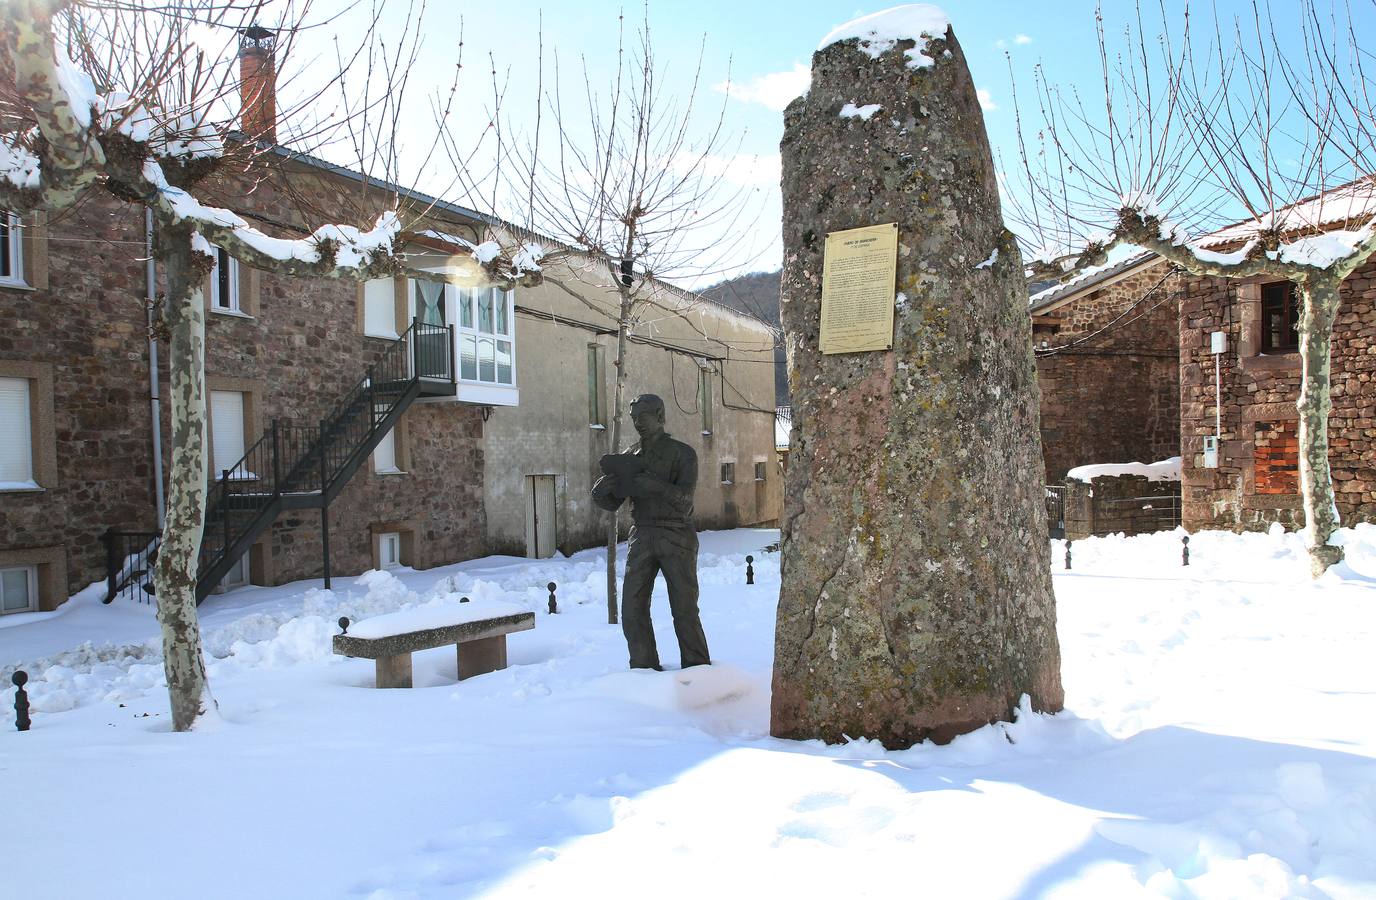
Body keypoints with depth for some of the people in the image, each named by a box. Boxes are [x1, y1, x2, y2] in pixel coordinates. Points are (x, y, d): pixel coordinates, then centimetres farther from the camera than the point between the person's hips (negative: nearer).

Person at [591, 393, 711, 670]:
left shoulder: (682, 453, -2)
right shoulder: (631, 458, 11)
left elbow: (683, 500, -15)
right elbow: (610, 502, 7)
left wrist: (651, 483, -29)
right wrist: (603, 488, -16)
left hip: (676, 536, -4)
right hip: (642, 537, 4)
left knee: (684, 610, -1)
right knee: (632, 609, -2)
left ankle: (697, 671, 11)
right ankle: (645, 669, 9)